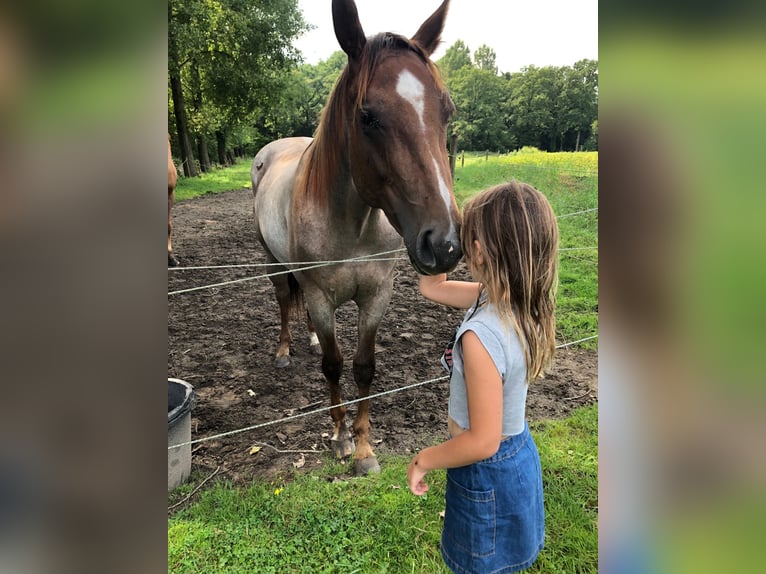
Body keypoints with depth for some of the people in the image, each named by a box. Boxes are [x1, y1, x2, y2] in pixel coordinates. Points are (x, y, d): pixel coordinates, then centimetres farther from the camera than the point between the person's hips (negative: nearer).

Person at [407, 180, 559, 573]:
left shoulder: (481, 337, -37)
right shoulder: (514, 299, -12)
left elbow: (483, 441, -29)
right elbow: (431, 287, 1)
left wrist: (423, 460, -13)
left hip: (486, 473, -7)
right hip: (519, 453, 8)